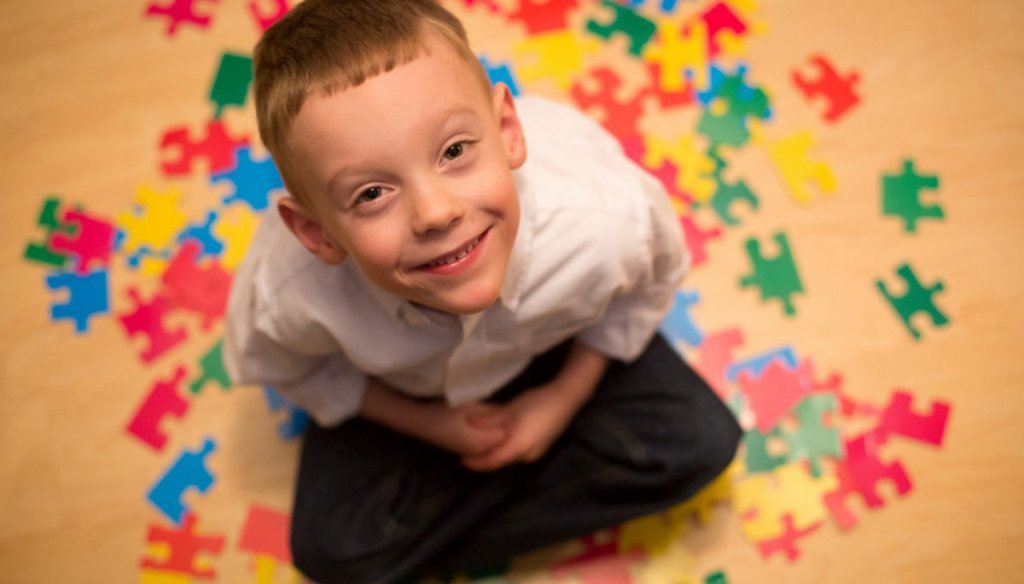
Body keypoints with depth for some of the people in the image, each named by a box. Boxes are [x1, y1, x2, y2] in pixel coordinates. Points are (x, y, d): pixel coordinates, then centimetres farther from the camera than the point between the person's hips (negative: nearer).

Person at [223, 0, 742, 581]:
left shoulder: (608, 221, -39)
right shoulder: (287, 295, -39)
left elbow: (652, 280, -12)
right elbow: (281, 367, -12)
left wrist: (567, 396, -12)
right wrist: (425, 422, -14)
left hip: (555, 347, 2)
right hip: (401, 391, -1)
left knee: (699, 443, -8)